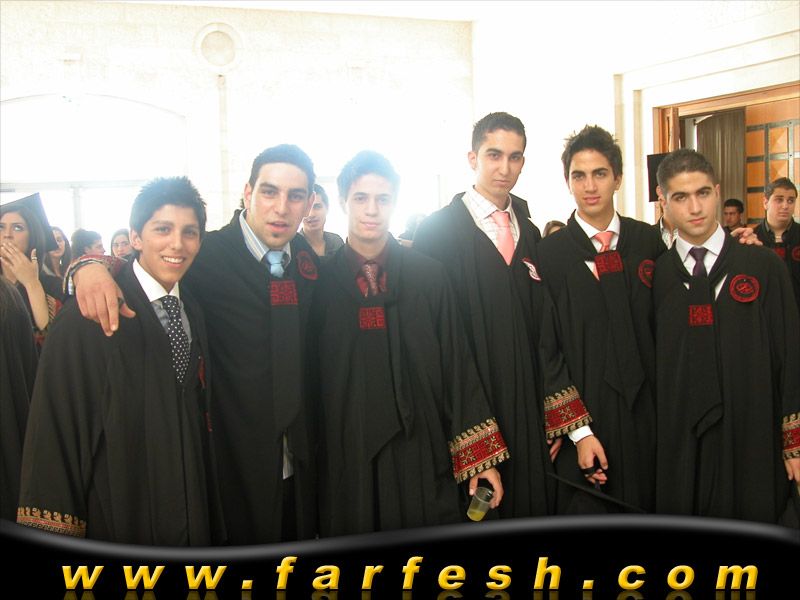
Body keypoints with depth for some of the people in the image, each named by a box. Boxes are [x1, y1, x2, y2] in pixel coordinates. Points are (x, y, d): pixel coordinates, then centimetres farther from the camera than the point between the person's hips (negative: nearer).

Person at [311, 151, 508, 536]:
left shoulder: (428, 277, 1)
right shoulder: (322, 283, 1)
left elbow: (458, 367, 1)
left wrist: (480, 457, -3)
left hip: (422, 456, 0)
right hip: (347, 463, 0)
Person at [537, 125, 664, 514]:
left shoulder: (648, 241, 4)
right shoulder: (548, 254, -5)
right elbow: (546, 351, -7)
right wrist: (579, 431, -12)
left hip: (647, 411, 3)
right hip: (586, 419, -3)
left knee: (648, 506, 13)